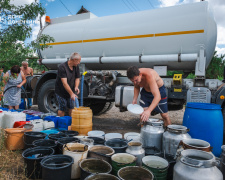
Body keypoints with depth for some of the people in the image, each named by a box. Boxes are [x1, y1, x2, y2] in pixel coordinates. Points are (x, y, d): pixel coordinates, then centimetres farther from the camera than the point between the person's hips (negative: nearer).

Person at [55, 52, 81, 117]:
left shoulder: (76, 67, -3)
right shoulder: (62, 67, -25)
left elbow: (77, 78, 5)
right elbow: (64, 83, -30)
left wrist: (76, 87, -16)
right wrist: (71, 94, -35)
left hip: (71, 91, 6)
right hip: (61, 92, -6)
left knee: (72, 108, 7)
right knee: (62, 109, 2)